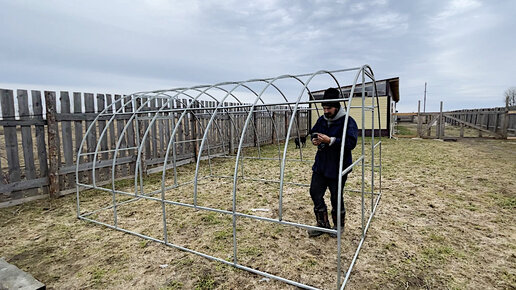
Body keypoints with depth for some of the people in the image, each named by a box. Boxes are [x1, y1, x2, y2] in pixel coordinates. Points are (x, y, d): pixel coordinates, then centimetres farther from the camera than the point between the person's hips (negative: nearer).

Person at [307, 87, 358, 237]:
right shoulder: (321, 120, 6)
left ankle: (339, 225, 33)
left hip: (338, 168, -6)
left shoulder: (347, 121, -14)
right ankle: (322, 224, 27)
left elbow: (351, 143, -24)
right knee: (315, 192, 9)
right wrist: (314, 140, -3)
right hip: (320, 165, 7)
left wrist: (330, 140, -30)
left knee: (336, 197, 7)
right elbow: (313, 133, 20)